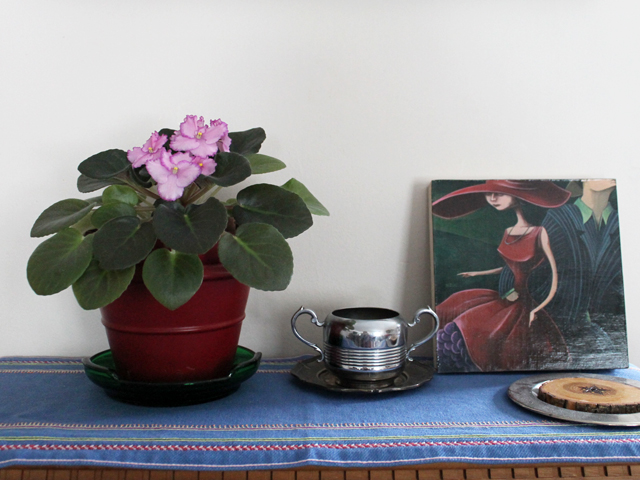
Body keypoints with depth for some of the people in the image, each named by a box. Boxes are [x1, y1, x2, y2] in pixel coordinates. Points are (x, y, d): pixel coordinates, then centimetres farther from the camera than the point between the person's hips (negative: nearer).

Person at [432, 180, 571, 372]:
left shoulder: (539, 233, -15)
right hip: (503, 298, 8)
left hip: (523, 304, -8)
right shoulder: (508, 233, 7)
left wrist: (536, 309, -16)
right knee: (449, 312, 3)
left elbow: (554, 275, -13)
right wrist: (477, 273, 32)